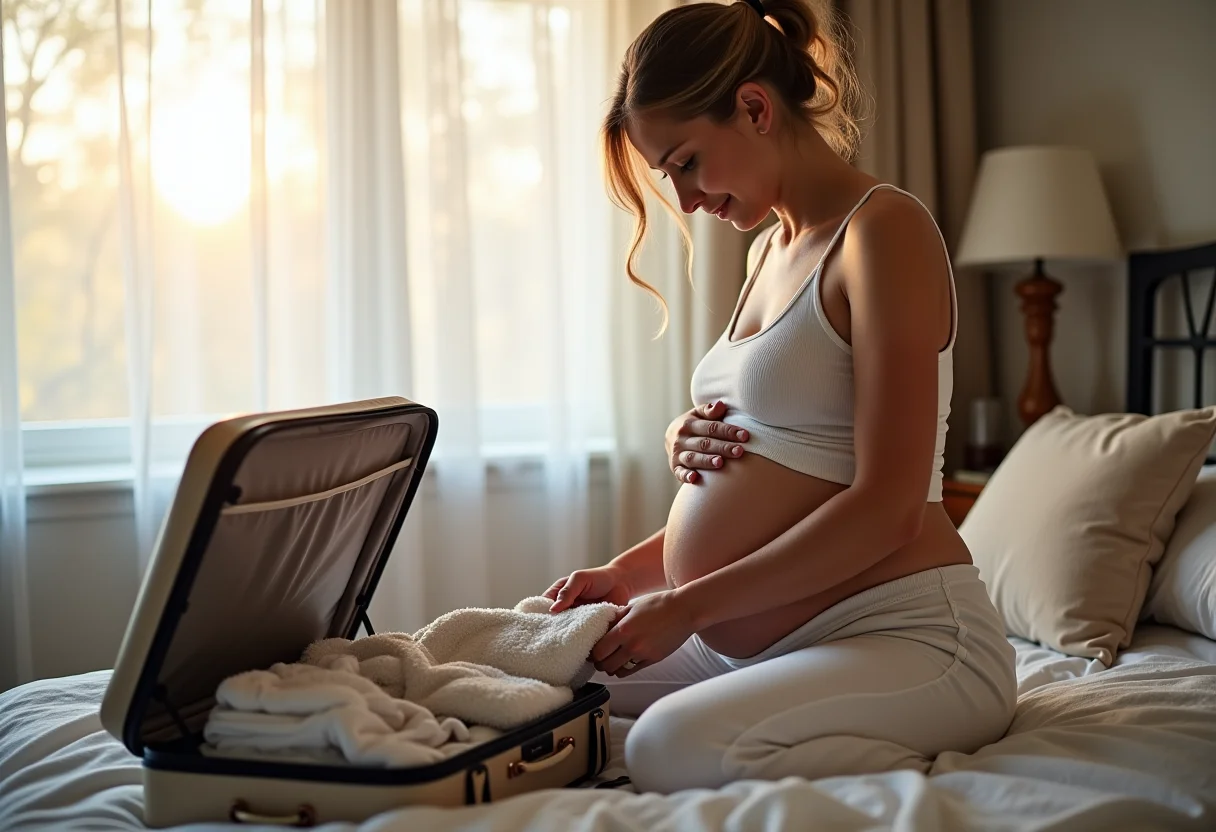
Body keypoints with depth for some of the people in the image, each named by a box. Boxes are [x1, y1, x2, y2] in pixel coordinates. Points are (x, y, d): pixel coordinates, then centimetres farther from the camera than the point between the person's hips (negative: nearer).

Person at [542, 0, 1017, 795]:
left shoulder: (885, 229, -11)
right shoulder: (770, 251, 15)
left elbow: (887, 508, -19)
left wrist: (686, 607, -16)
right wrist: (631, 572, 4)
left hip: (900, 633, -10)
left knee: (673, 747, -34)